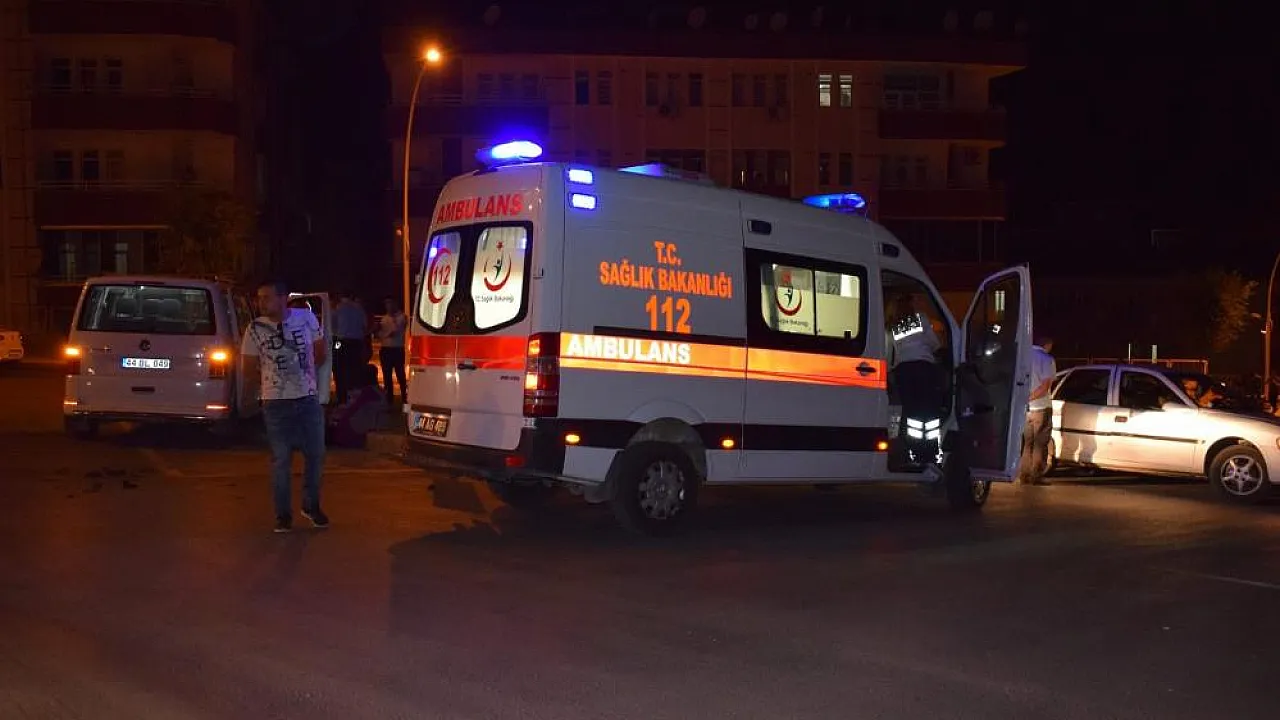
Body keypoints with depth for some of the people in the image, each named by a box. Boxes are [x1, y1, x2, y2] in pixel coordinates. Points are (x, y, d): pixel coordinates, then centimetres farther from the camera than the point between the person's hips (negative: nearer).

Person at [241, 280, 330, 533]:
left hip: (308, 399, 2)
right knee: (281, 460, 2)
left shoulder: (306, 317, -3)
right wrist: (274, 376, 8)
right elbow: (249, 370, 3)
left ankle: (311, 506, 26)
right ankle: (283, 514, 14)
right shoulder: (255, 329, -6)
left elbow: (321, 352, 12)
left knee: (316, 455, 7)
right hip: (276, 403, -2)